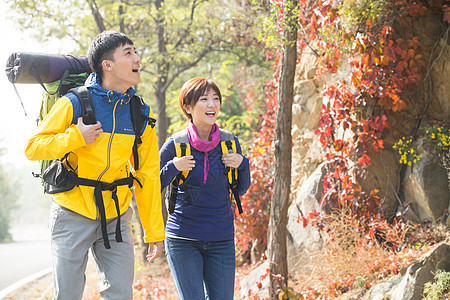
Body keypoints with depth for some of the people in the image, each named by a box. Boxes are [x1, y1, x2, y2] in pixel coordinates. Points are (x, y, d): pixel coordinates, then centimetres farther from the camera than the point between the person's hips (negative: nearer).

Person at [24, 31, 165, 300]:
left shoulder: (141, 114, 2)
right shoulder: (74, 103, -9)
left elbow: (148, 175, 6)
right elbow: (33, 148, -6)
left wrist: (154, 232, 6)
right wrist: (75, 137, -22)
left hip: (117, 217, 3)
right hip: (73, 214, -3)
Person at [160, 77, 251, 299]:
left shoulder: (229, 142, 2)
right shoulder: (175, 145, -6)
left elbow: (241, 190, 12)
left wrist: (243, 164, -5)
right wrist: (173, 168, -15)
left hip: (221, 240, 3)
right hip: (183, 239, -3)